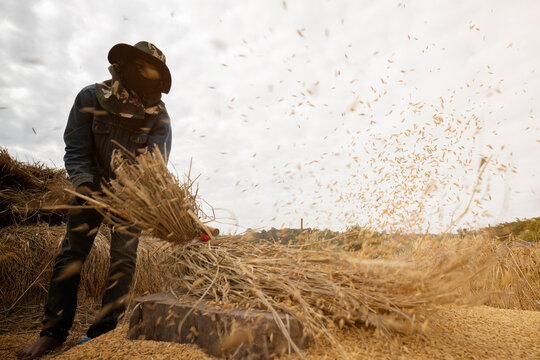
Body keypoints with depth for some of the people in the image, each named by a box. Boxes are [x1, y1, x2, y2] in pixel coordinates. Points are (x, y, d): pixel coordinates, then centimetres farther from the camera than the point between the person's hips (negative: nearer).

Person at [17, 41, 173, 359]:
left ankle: (103, 331, 7)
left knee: (124, 258, -5)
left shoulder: (158, 115, -15)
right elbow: (76, 149, -11)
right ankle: (54, 332, 10)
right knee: (72, 253, -2)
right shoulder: (91, 97, -12)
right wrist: (83, 182, -26)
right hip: (93, 186, 1)